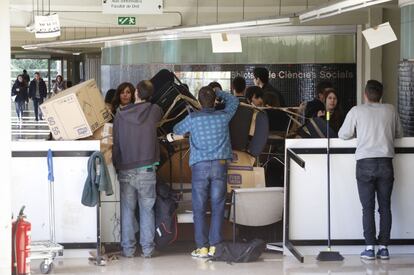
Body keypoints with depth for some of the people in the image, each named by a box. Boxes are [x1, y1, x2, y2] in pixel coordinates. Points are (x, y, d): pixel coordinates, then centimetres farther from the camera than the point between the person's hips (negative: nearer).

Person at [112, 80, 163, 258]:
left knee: (127, 210, 7)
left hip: (125, 170, 0)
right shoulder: (154, 111, -4)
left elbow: (115, 143, 2)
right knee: (147, 210, 7)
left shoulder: (120, 114, -2)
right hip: (146, 170, 0)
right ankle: (147, 249, 8)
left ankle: (128, 248, 10)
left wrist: (116, 165, 12)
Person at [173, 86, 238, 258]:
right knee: (218, 207, 5)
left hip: (199, 166, -1)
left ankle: (202, 247, 1)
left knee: (199, 208, 3)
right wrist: (217, 92, 31)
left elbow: (177, 130, 19)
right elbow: (233, 100, 24)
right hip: (220, 165, 1)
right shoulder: (223, 116, 4)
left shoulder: (193, 118, 0)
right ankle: (214, 246, 3)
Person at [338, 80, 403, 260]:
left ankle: (370, 248, -2)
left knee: (368, 208, 1)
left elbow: (343, 135, 9)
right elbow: (399, 134, 18)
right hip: (386, 163, 1)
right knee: (385, 207, 6)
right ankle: (383, 247, 5)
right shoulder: (390, 110, 7)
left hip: (365, 163, -1)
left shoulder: (357, 111, 1)